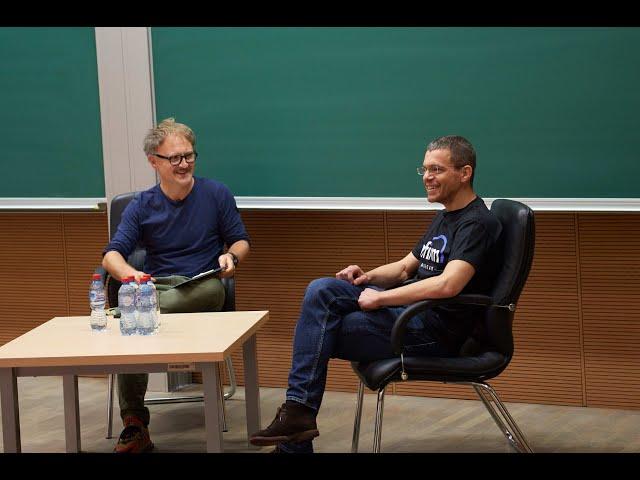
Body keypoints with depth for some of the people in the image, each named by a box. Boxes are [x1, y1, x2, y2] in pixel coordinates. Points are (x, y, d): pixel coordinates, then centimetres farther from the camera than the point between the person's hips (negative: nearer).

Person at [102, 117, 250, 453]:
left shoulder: (216, 194, 9)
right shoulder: (141, 207, 10)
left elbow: (241, 241, 15)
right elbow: (111, 256, -1)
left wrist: (231, 257, -11)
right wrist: (131, 275, -26)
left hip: (202, 290, 0)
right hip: (156, 288, 0)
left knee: (212, 288, -40)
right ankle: (134, 426, -31)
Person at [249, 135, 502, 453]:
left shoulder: (477, 223, -13)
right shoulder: (444, 217, 19)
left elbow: (448, 285, -28)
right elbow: (406, 267, 28)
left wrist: (379, 298, -20)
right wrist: (368, 277, 5)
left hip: (436, 330, -9)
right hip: (411, 310, 9)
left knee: (317, 335, -10)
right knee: (321, 291, -12)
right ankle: (298, 410, -17)